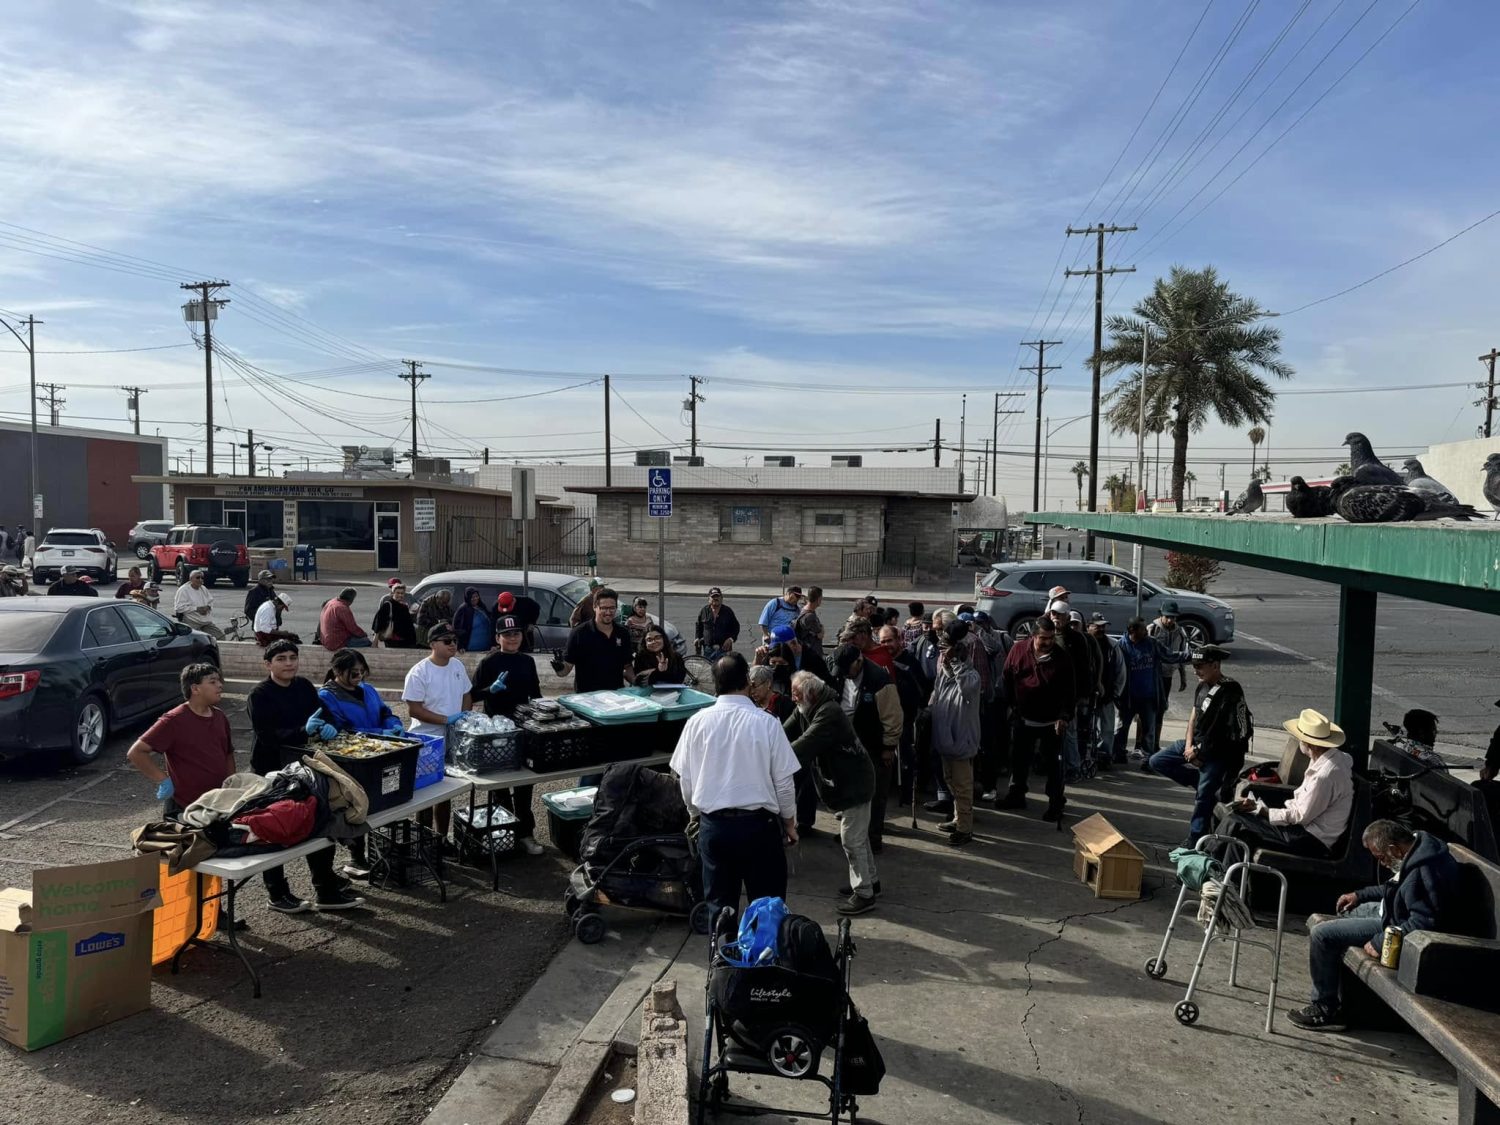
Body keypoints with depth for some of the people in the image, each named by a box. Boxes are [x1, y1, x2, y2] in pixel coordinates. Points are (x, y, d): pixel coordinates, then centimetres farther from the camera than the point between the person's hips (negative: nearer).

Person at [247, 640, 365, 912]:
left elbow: (322, 716, 6)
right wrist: (303, 730, -34)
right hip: (272, 771, -6)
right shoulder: (259, 695, -11)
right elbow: (267, 736, -22)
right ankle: (277, 894, 22)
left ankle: (327, 891, 20)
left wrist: (327, 727, -17)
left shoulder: (304, 686, 6)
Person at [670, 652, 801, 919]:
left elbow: (685, 778, 2)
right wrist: (789, 822, 11)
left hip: (713, 825, 2)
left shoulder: (698, 722, -6)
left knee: (719, 906, 14)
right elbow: (783, 780, -5)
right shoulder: (766, 723, -12)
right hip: (759, 824, -2)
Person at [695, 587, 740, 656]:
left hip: (724, 647, -1)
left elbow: (736, 627, 9)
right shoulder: (704, 611, 7)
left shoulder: (728, 611, 4)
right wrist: (697, 639, 3)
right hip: (708, 648, 1)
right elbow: (698, 627, 17)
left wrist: (731, 639, -5)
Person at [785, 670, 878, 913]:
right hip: (841, 781, 10)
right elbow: (784, 733, -3)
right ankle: (869, 880, 37)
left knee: (851, 840, -3)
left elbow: (803, 746, -33)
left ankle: (864, 894, 8)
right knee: (857, 836, 22)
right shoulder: (804, 711, 3)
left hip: (853, 783, -10)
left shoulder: (829, 713, -27)